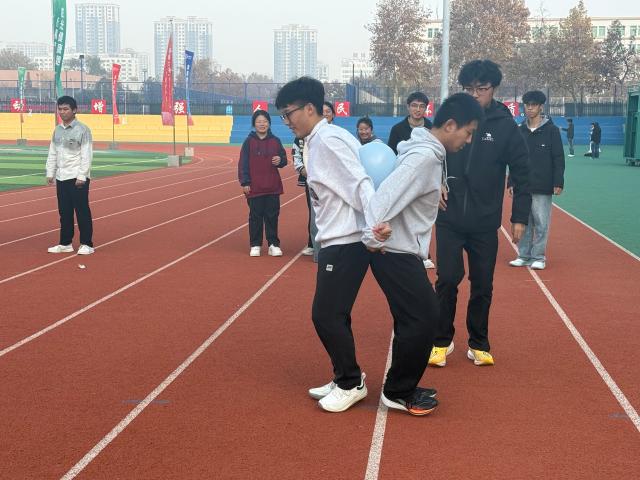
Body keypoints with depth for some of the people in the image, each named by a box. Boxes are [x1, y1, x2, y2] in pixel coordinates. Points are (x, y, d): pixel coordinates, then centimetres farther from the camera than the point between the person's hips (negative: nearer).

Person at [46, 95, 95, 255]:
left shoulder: (82, 129, -8)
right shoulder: (57, 130, 12)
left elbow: (87, 155, -12)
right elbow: (52, 153, 16)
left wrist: (82, 176, -17)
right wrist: (50, 173, 10)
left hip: (77, 178, -6)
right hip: (61, 178, 6)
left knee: (82, 211, -2)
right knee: (64, 212, 11)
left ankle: (87, 244, 5)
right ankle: (65, 243, 20)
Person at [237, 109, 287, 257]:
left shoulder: (275, 141, 5)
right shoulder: (249, 142, -2)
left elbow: (284, 159, 11)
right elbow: (243, 163, -4)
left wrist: (280, 160, -13)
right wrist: (244, 182, -10)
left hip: (273, 187, 2)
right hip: (254, 187, -2)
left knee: (272, 216, 6)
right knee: (255, 216, 5)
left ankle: (274, 244, 14)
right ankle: (255, 245, 13)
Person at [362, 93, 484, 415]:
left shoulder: (426, 151, 11)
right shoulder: (426, 157, -20)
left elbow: (406, 193, 18)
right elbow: (387, 192, -29)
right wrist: (372, 237, -30)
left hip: (404, 251, 10)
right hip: (396, 253, -10)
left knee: (423, 316, 15)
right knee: (421, 319, -6)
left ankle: (402, 386, 26)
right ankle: (397, 392, 9)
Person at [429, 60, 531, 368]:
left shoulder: (505, 125, -4)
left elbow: (521, 173, 0)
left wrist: (520, 216, -2)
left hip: (485, 222, 0)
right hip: (449, 218, 0)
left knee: (483, 285, 9)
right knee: (447, 279, -1)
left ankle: (479, 345, 25)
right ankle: (441, 342, 16)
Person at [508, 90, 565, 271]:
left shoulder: (551, 130, -2)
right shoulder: (520, 131, 10)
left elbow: (559, 159, -4)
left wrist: (558, 183, -10)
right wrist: (511, 183, 11)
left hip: (542, 188, -4)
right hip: (522, 186, 4)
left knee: (541, 224, -1)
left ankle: (538, 257, 8)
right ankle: (524, 256, 16)